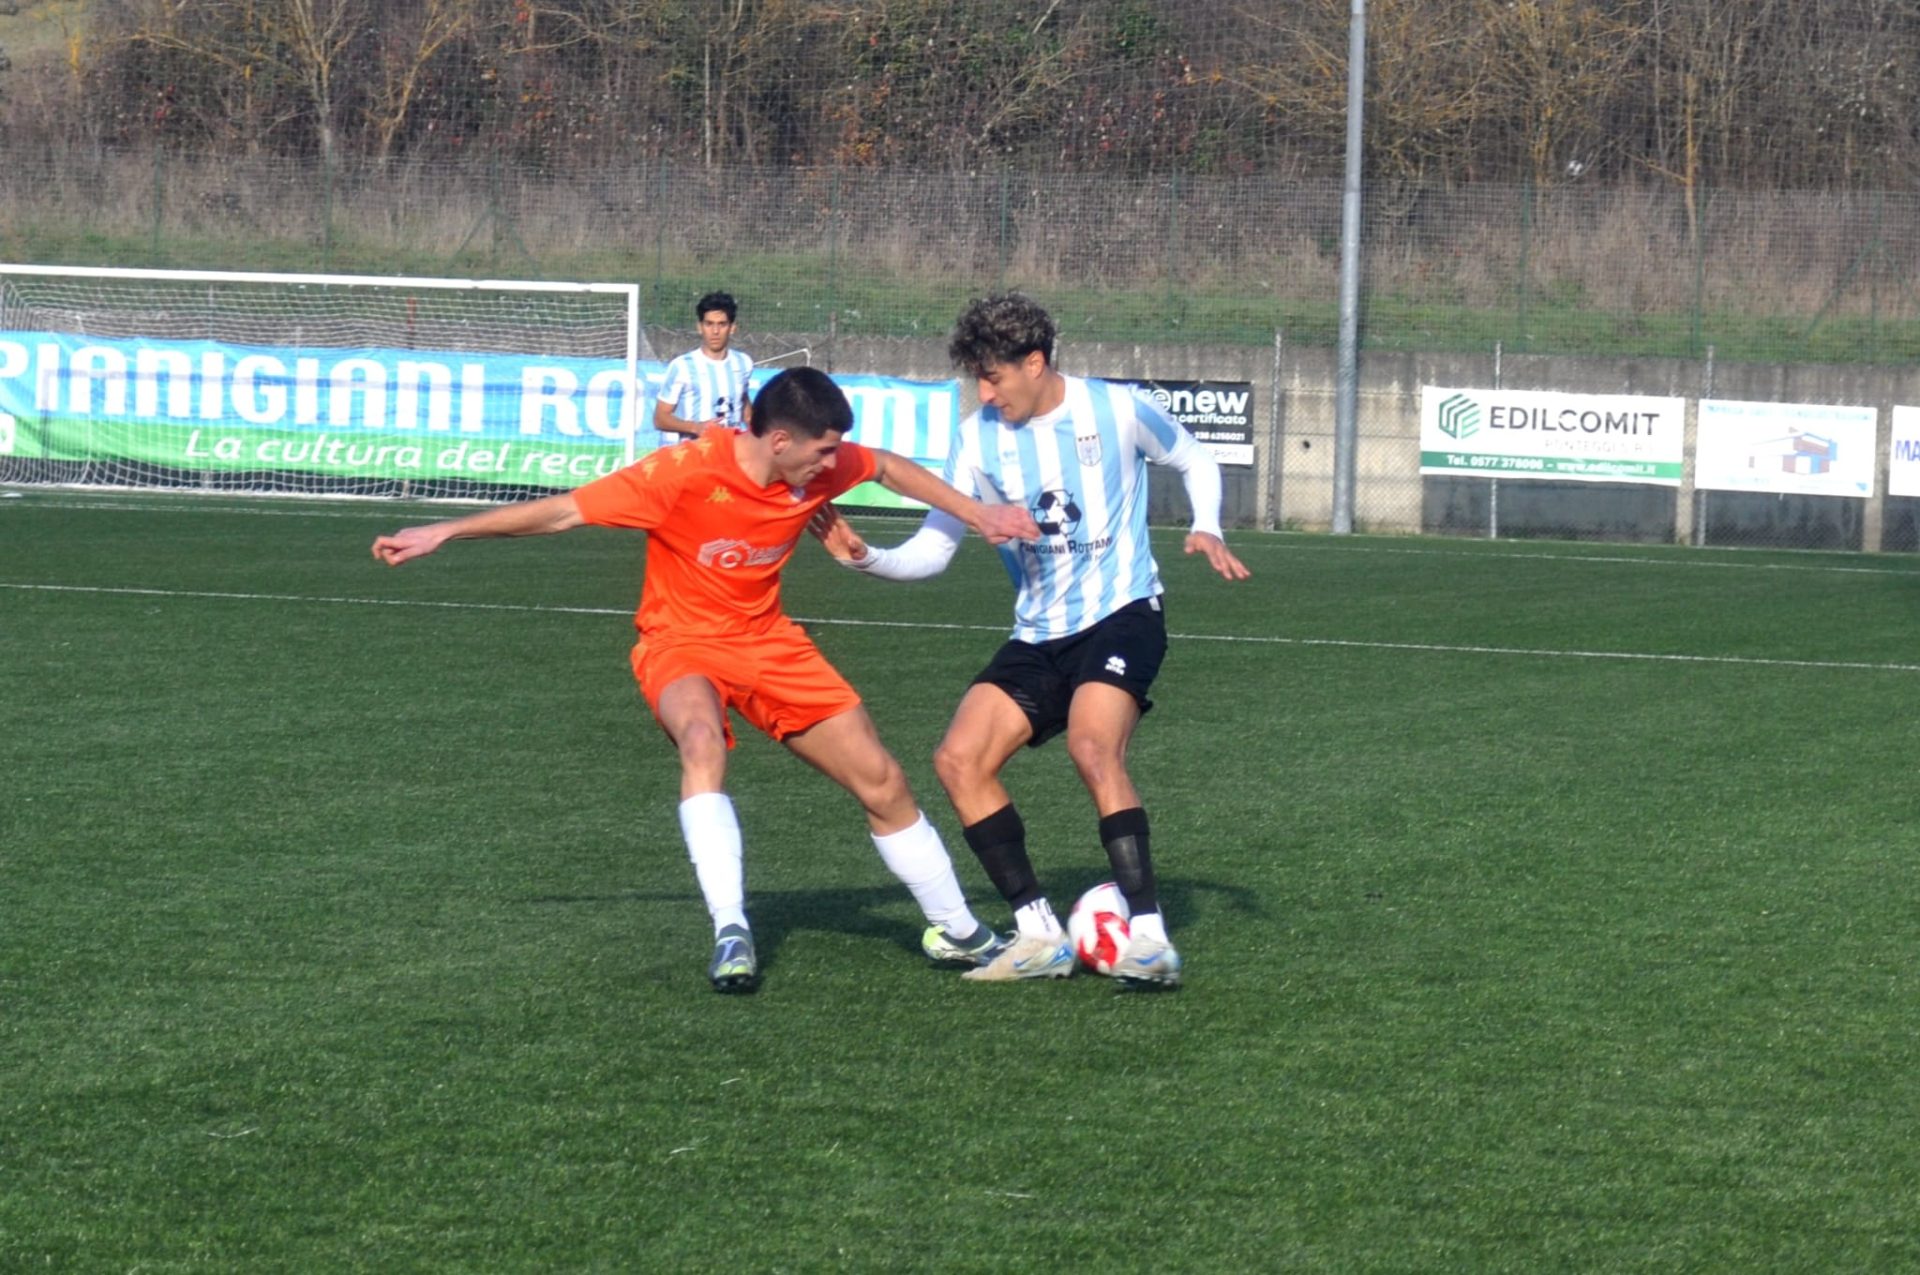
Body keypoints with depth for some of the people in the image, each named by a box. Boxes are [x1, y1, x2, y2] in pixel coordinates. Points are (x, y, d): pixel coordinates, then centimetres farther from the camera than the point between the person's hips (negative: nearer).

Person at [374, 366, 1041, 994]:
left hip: (768, 640, 5)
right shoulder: (687, 472, -28)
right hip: (683, 642, -5)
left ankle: (957, 933, 25)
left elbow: (887, 467, 11)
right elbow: (564, 510, -23)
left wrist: (974, 511, 9)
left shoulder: (822, 466, -13)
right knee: (702, 740, -39)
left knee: (883, 783, 4)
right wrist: (443, 533, -23)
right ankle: (731, 933, -39)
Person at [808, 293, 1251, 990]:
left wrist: (1206, 529, -7)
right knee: (959, 760, -11)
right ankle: (1040, 935, -2)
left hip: (1121, 613, -6)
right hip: (1038, 635, 6)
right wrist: (866, 558, -16)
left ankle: (1150, 939, -30)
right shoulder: (978, 438, 2)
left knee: (1093, 749, -31)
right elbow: (934, 546, 2)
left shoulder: (1116, 409, -7)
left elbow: (1196, 461, 11)